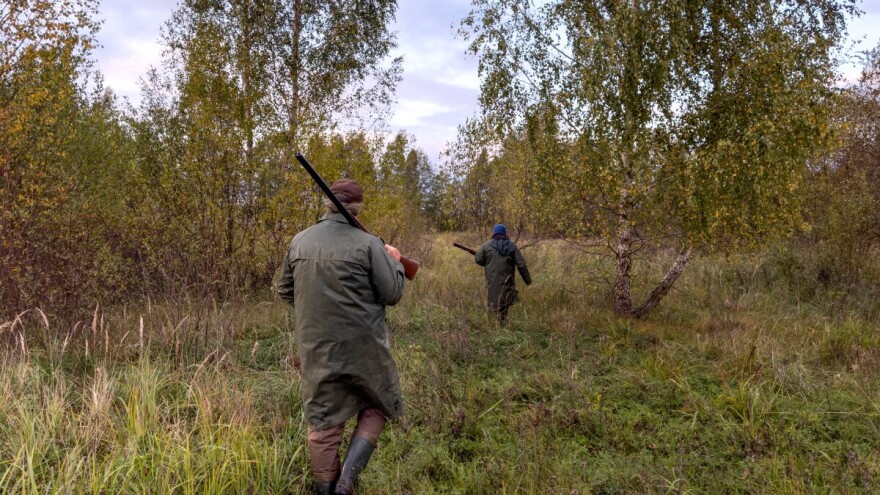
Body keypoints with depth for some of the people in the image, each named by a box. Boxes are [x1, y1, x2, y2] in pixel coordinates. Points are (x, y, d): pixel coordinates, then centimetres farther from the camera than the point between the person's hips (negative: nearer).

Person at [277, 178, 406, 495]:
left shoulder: (299, 242, 2)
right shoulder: (367, 244, -11)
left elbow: (285, 291, 12)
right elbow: (392, 295, -7)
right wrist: (395, 263, 10)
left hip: (316, 348, 3)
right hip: (362, 346, -3)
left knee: (324, 424, 13)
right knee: (376, 407, 17)